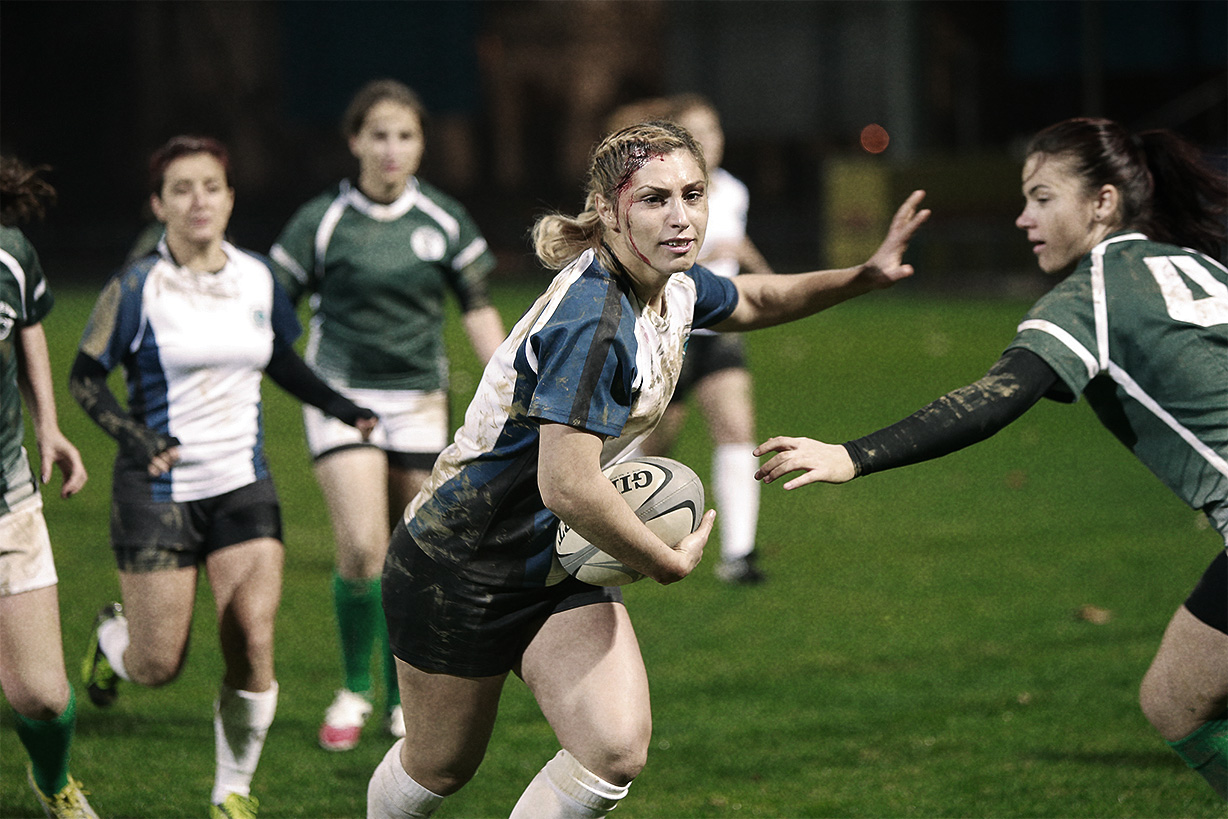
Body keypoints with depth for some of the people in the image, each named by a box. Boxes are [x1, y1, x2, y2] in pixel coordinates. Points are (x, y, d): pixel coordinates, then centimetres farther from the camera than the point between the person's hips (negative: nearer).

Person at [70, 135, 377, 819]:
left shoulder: (258, 278, 4)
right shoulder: (137, 289, -9)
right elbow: (85, 377, -3)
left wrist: (338, 406, 10)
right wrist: (134, 436, -17)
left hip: (244, 486, 3)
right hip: (158, 492, -3)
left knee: (254, 644, -11)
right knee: (159, 667, -1)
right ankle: (112, 637, 37)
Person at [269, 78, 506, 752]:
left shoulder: (443, 220, 3)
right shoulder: (322, 221, -5)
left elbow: (479, 312, 8)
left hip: (419, 400, 3)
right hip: (342, 394, -3)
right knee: (361, 550, -17)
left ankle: (404, 699, 19)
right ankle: (353, 692, 3)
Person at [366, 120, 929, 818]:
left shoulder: (674, 285, -3)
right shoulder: (591, 322, -31)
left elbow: (750, 301, 21)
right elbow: (568, 486, -36)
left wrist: (863, 277, 6)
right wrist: (670, 561, -21)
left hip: (560, 567, 7)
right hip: (460, 568, -7)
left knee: (618, 753, -14)